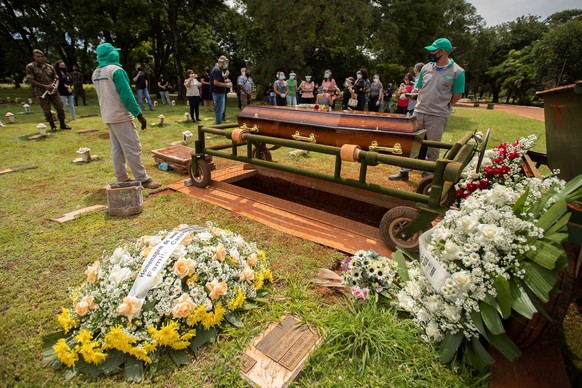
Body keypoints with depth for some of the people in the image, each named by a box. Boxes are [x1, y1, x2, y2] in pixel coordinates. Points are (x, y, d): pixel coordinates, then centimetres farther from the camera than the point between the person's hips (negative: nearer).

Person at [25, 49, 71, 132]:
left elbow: (56, 78, 12)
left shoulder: (50, 67, 9)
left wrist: (54, 85, -9)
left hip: (53, 91, 3)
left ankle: (62, 124, 14)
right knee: (47, 111, 0)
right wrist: (45, 86, -17)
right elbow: (31, 81, -6)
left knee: (60, 108, 1)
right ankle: (52, 126, 11)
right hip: (41, 93, -2)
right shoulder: (30, 67, 0)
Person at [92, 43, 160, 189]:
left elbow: (103, 94, 18)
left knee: (117, 149, 11)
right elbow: (127, 95, -19)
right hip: (120, 116, -8)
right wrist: (139, 114, -17)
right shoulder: (116, 70, -14)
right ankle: (142, 179, -5)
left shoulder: (95, 73, 11)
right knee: (132, 148, -7)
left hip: (107, 117, 8)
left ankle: (122, 178, 14)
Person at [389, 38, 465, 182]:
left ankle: (427, 176, 15)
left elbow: (456, 96, -1)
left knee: (432, 149, 3)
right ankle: (404, 172, 20)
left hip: (437, 117, -4)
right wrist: (423, 105, 10)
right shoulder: (426, 68, 7)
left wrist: (441, 107, 6)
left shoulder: (457, 72, -7)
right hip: (418, 112, 5)